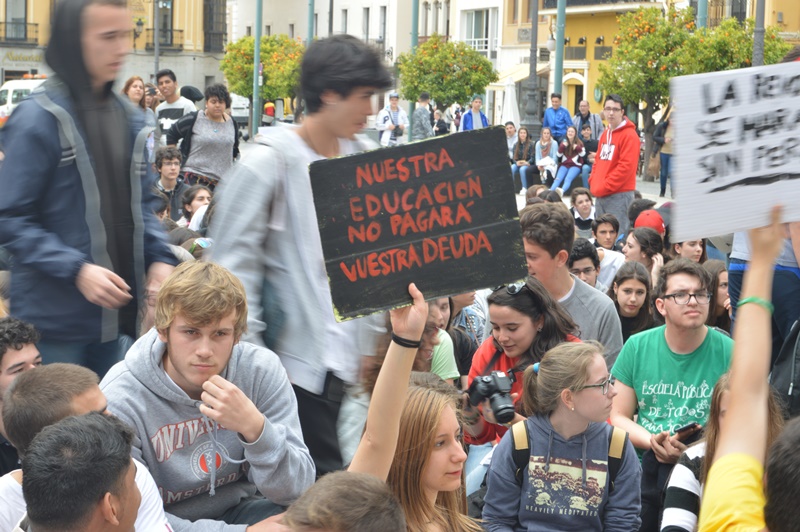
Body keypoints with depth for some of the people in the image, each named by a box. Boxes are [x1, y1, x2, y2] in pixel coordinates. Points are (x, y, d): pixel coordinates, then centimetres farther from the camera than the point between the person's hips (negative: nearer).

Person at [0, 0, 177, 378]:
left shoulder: (129, 119, 9)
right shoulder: (38, 120, -12)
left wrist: (159, 256, -1)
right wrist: (76, 270, -23)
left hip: (116, 314, 6)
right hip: (55, 318, -6)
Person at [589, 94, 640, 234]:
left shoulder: (629, 135, -11)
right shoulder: (605, 134, 15)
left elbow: (626, 167, -18)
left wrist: (604, 187, -17)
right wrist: (593, 183, 6)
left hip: (619, 195, -8)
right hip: (600, 195, 9)